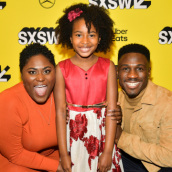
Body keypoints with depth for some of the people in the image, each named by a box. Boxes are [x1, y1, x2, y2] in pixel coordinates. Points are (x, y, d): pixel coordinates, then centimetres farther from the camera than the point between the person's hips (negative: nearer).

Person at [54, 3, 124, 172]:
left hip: (102, 132, 1)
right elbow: (60, 112, -7)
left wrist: (108, 152, -9)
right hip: (72, 134, 0)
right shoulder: (61, 69, -6)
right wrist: (63, 154, -6)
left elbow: (111, 110, -8)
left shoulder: (108, 67, -5)